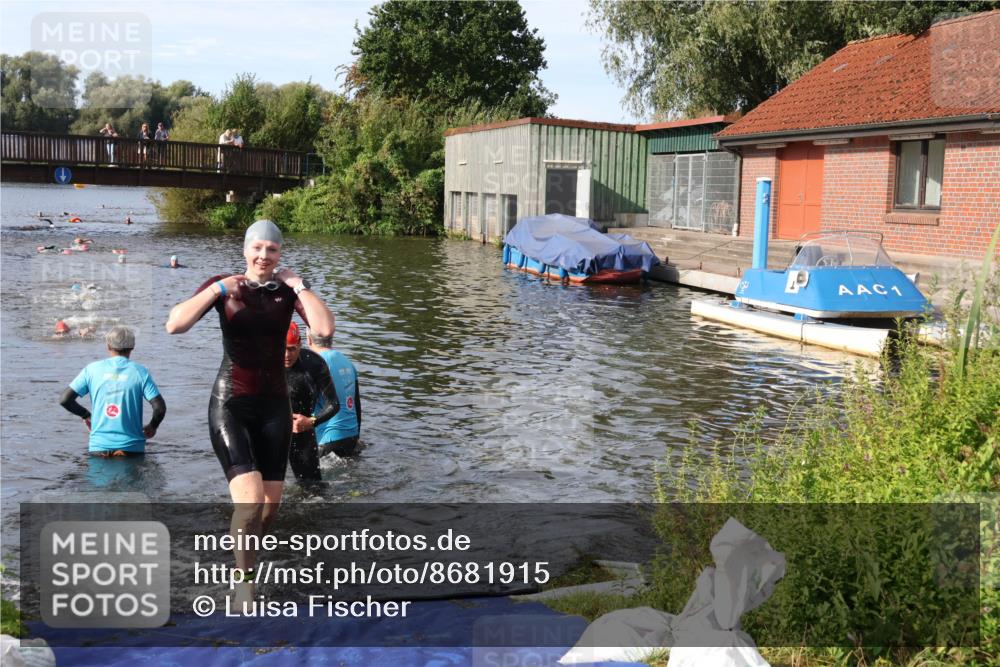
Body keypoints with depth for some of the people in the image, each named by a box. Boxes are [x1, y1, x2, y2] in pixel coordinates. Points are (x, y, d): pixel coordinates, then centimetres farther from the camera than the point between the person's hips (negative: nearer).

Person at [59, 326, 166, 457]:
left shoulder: (92, 369, 5)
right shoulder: (140, 371, 0)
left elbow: (64, 400, 4)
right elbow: (160, 408, -7)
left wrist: (85, 415, 21)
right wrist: (152, 427, 13)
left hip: (99, 446, 1)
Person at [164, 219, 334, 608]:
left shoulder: (288, 290, 1)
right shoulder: (222, 285, -3)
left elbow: (325, 329, -15)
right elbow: (174, 325, -16)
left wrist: (299, 285, -13)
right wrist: (218, 290, -17)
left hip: (274, 404, 3)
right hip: (230, 404, -3)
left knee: (271, 502, 9)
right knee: (250, 498, -17)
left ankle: (246, 560, 37)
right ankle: (244, 585, 1)